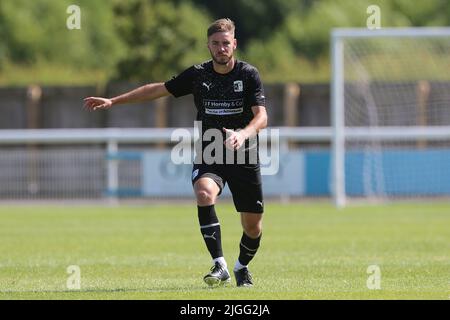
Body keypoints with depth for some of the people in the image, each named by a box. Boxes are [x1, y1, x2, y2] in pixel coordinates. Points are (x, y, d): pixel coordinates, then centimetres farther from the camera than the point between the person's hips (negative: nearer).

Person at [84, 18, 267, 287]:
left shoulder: (249, 74, -6)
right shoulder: (197, 74, 1)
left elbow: (261, 117, -15)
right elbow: (159, 89, 12)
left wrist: (242, 134, -37)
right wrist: (113, 101, 11)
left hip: (245, 158, -1)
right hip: (208, 157, 1)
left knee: (253, 226, 1)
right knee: (204, 193, -32)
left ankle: (242, 267, 34)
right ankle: (220, 266, -29)